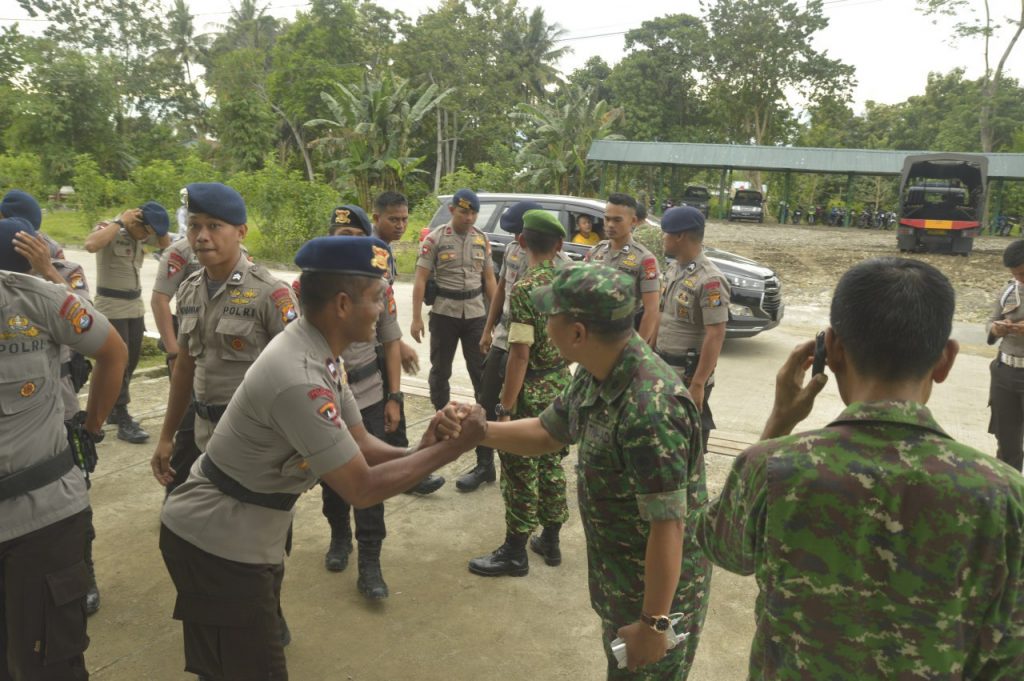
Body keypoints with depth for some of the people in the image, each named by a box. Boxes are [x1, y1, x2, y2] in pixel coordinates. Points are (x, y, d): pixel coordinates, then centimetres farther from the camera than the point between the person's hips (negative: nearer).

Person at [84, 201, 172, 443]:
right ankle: (124, 422, 1)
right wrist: (119, 222, -27)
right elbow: (91, 245, -35)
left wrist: (156, 227, -1)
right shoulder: (108, 228, -15)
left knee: (131, 362, 14)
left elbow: (166, 243, 18)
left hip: (135, 306, 7)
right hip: (112, 308, -7)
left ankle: (115, 410, 30)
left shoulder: (141, 234, 5)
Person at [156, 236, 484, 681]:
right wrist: (451, 450, -21)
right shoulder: (299, 379, -32)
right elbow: (362, 490, -27)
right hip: (217, 545, -9)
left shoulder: (316, 352, -1)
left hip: (243, 536, 9)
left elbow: (358, 443, 4)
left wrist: (420, 450, -14)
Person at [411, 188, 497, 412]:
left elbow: (489, 279, 10)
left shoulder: (482, 240, 6)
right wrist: (416, 318, -11)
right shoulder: (434, 239, -6)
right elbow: (420, 280, -7)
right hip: (444, 314, -2)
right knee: (441, 369, 10)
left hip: (476, 314, 3)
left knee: (482, 368, 7)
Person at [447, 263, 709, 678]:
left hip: (659, 589, -9)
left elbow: (669, 526, -31)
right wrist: (480, 430, -6)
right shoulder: (595, 375, -5)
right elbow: (547, 434, 9)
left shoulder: (651, 408, -35)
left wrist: (654, 624, -23)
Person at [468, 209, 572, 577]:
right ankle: (550, 541, 31)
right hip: (561, 386, 8)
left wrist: (505, 408, -18)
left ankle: (515, 552, 17)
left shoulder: (525, 288, -20)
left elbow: (520, 354, -22)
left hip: (531, 392, -7)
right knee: (551, 465, 18)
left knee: (521, 472, 4)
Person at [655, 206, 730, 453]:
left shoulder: (709, 280, -20)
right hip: (663, 370, 8)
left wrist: (698, 384, -23)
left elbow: (715, 336, -22)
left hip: (688, 376, -8)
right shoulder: (673, 269, 7)